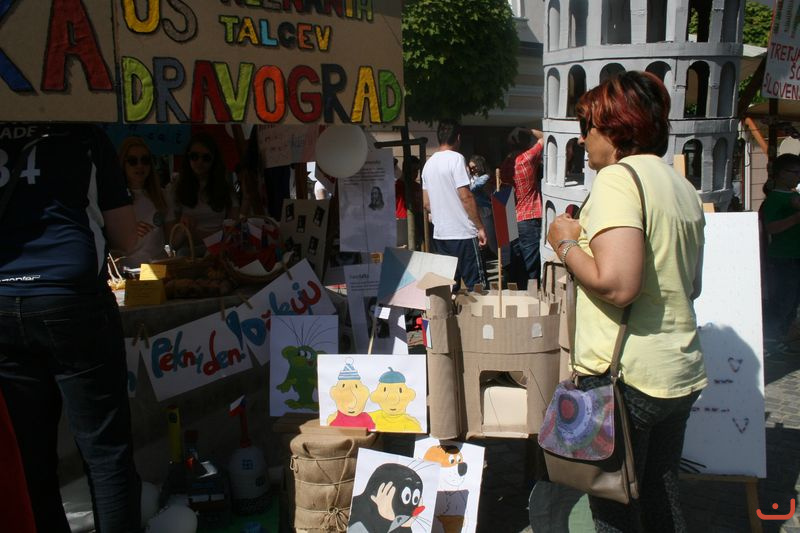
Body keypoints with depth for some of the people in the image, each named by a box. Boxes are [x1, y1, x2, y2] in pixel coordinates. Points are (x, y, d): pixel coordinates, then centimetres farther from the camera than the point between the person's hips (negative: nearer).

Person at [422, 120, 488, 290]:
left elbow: (426, 203, 15)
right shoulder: (456, 158, -10)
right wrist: (480, 227, -10)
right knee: (477, 287, -2)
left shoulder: (428, 164, 11)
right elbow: (465, 197, -16)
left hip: (439, 234, 7)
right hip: (463, 233, -7)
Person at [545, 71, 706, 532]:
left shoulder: (618, 177, -15)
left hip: (624, 375, -9)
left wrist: (567, 243, -9)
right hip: (681, 373, 9)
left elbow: (616, 283, -27)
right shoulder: (683, 187, 12)